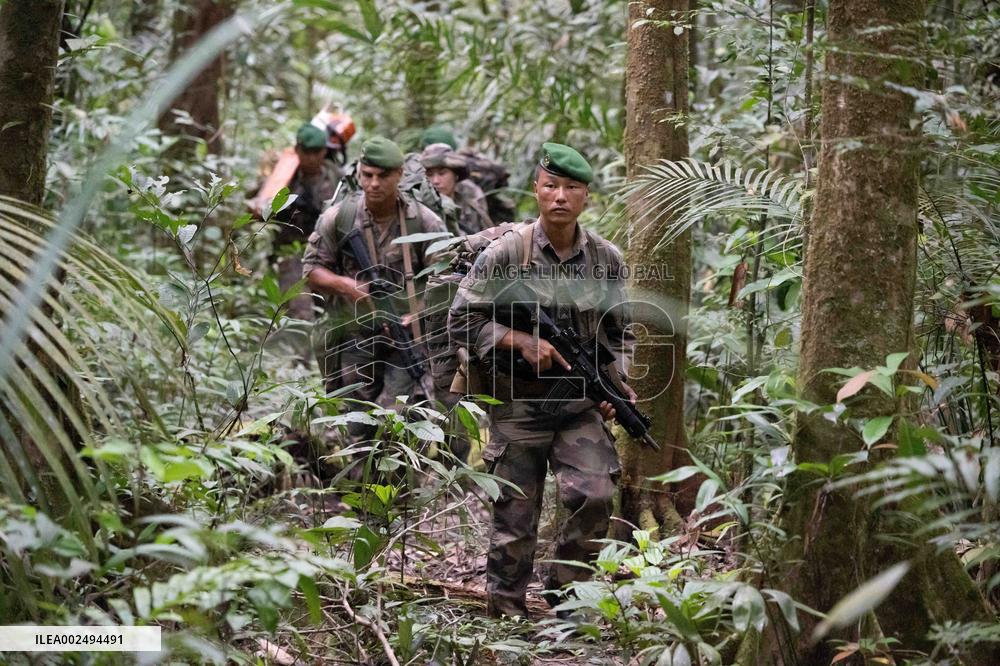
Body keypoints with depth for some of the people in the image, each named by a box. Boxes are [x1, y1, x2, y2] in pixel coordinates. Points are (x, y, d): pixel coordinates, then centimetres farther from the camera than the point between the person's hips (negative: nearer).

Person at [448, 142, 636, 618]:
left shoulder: (607, 259, 2)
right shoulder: (505, 254, -8)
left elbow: (619, 332, 16)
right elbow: (461, 321, -5)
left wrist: (616, 384, 2)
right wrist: (521, 341, -16)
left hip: (581, 404, 2)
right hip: (518, 404, -2)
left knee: (595, 496, -13)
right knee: (515, 515, 3)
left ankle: (566, 594, 9)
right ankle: (506, 613, 18)